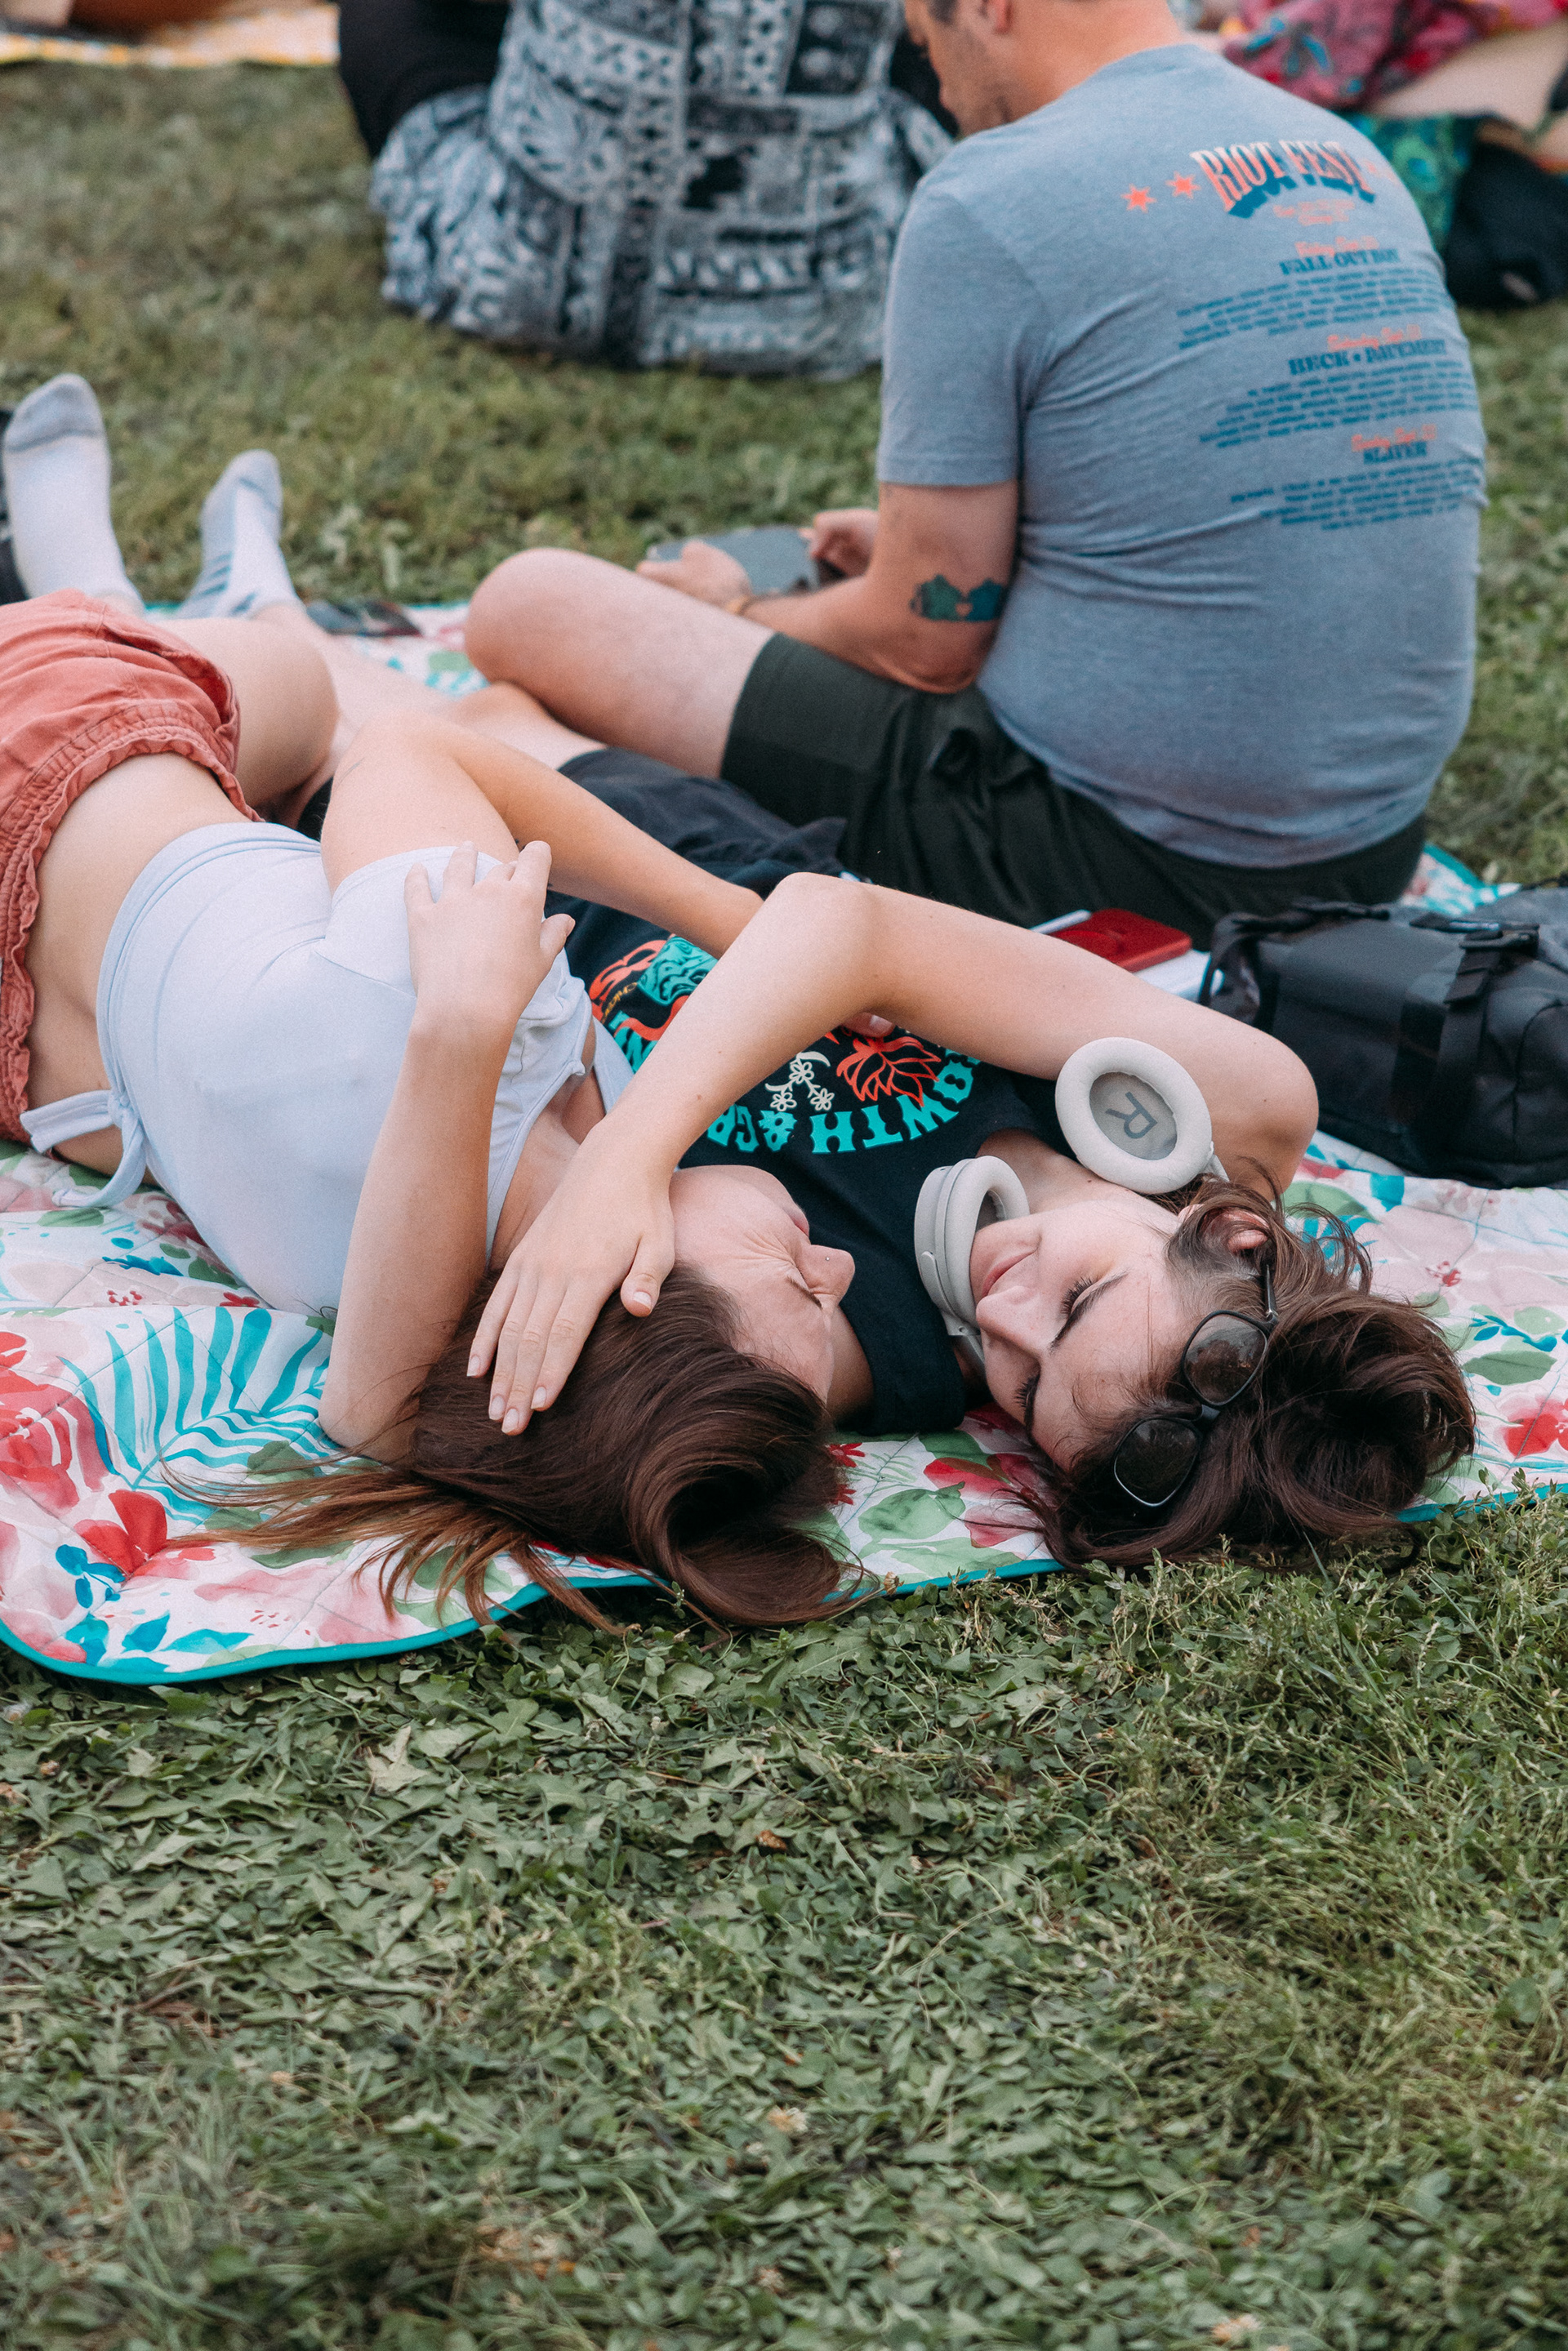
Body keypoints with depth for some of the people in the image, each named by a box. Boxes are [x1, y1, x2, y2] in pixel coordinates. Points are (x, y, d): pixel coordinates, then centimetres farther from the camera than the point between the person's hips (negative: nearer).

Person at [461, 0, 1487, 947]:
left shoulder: (990, 201, -14)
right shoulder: (1358, 163, 9)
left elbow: (928, 643, -10)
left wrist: (739, 616, 11)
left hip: (1123, 853, -8)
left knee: (529, 604, -2)